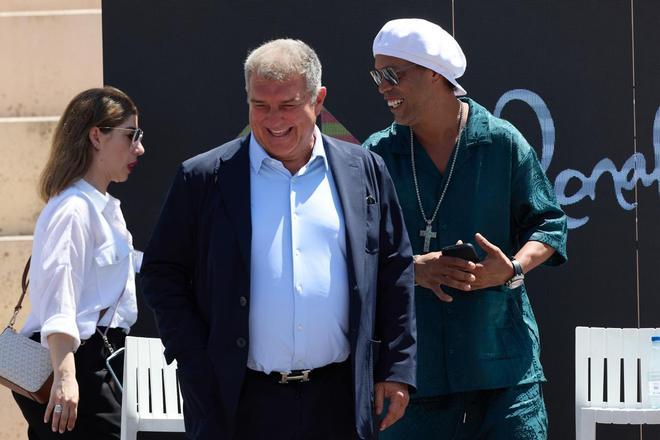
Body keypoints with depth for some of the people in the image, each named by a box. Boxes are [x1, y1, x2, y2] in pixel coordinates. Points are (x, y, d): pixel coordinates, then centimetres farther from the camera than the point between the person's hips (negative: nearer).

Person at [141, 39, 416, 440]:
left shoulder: (365, 171, 7)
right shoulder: (204, 178, 2)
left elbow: (395, 272, 10)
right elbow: (161, 274, 3)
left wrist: (396, 369, 5)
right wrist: (197, 369, -5)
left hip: (339, 402, 2)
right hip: (243, 405, -2)